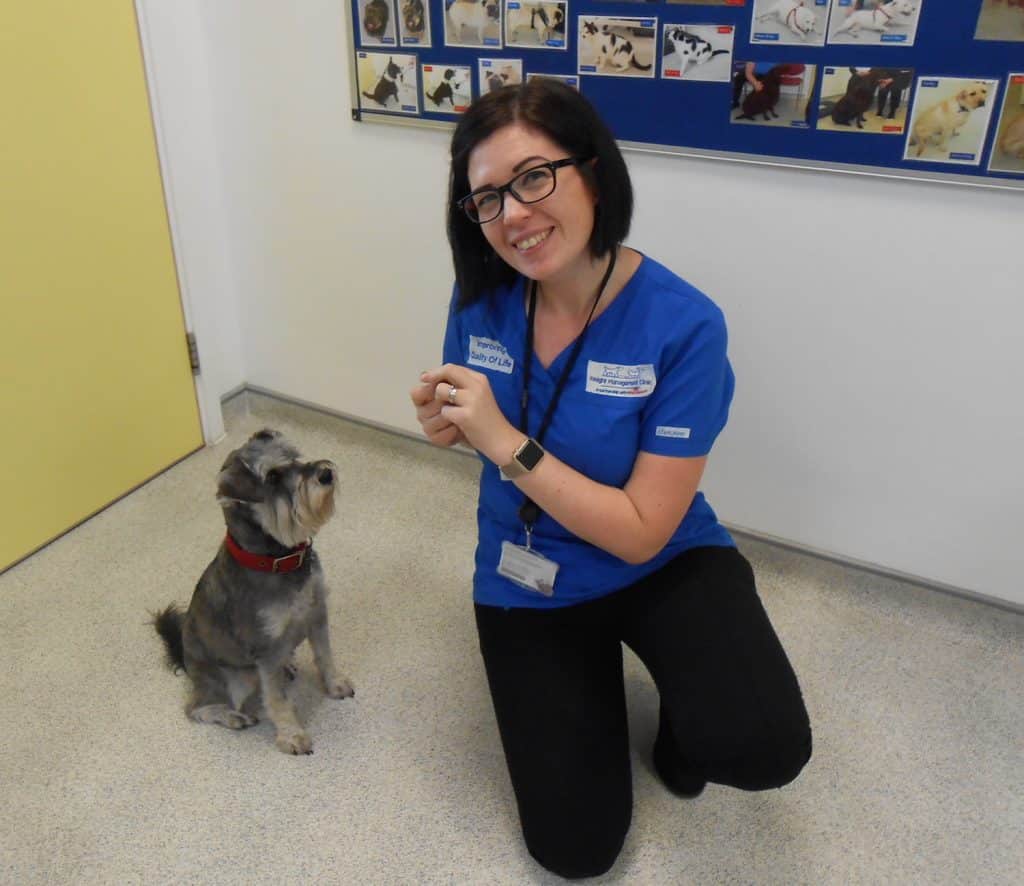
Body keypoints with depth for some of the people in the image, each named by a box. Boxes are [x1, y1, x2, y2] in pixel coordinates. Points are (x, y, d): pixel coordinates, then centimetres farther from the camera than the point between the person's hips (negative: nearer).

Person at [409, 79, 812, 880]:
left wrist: (506, 443, -31)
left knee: (763, 748, -30)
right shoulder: (482, 296, -13)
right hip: (529, 582, 3)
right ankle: (592, 683, 31)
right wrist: (444, 420, -17)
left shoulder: (683, 325, -25)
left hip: (660, 565, -2)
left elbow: (641, 533, -24)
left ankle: (683, 724, 8)